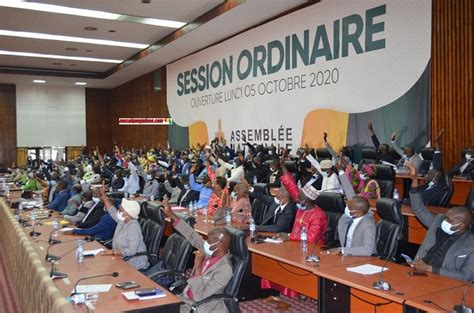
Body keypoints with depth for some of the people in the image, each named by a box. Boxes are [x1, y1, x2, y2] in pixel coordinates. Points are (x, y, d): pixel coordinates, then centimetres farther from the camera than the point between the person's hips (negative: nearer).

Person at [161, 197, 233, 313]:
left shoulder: (224, 270, -28)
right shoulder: (211, 252, -7)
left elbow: (199, 297, -28)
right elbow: (193, 236, 3)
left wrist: (198, 266, -29)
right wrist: (172, 215, 1)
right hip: (187, 297, 7)